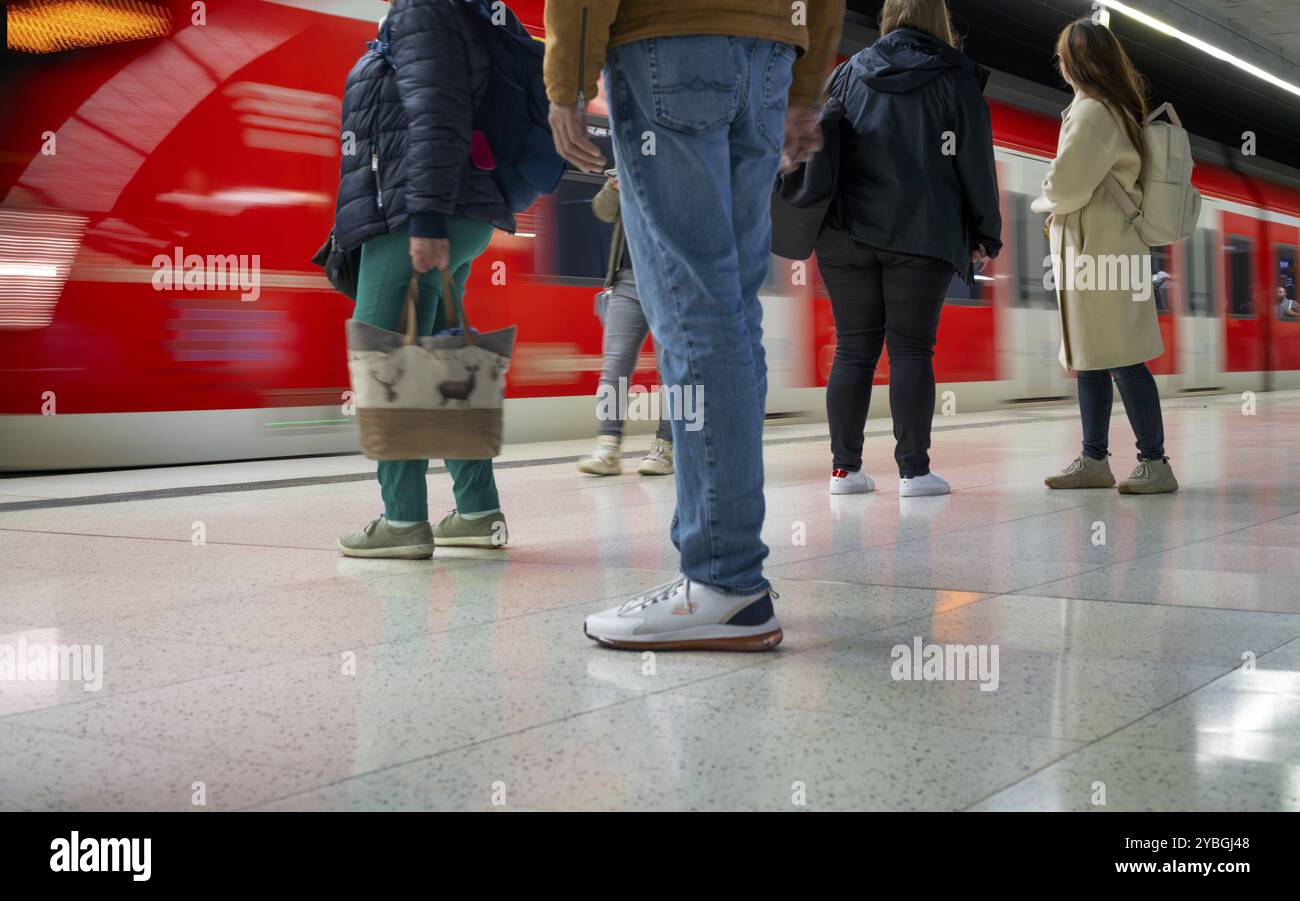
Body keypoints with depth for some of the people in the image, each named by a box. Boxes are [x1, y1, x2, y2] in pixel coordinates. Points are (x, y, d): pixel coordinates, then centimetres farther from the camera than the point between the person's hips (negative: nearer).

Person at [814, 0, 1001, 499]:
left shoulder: (848, 73, 13)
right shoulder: (956, 79, 4)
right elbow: (975, 163, 1)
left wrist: (819, 219, 18)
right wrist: (985, 235, 7)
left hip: (845, 233, 3)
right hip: (922, 236, -2)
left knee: (853, 349, 6)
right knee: (912, 349, 0)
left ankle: (845, 467, 7)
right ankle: (914, 470, -3)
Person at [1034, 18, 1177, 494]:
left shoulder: (1091, 113, -14)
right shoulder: (1121, 108, 16)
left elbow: (1065, 186, -15)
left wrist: (1041, 203, 5)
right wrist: (1058, 205, 8)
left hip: (1100, 249, -10)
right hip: (1098, 246, 10)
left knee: (1120, 359, -8)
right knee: (1090, 359, 13)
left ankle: (1155, 462, -4)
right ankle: (1094, 459, 19)